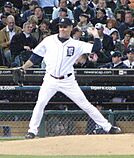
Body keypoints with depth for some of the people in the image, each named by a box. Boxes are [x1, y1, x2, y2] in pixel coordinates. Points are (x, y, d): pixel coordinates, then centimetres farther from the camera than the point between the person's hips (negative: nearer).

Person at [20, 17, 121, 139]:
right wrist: (23, 68, -2)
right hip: (50, 80, 1)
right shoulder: (49, 40, 2)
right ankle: (32, 131, 4)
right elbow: (36, 57, 5)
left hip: (68, 81, -1)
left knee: (86, 105, 0)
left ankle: (107, 127, 5)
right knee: (40, 104, -10)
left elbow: (96, 47, -8)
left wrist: (95, 34, -19)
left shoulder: (76, 44, -1)